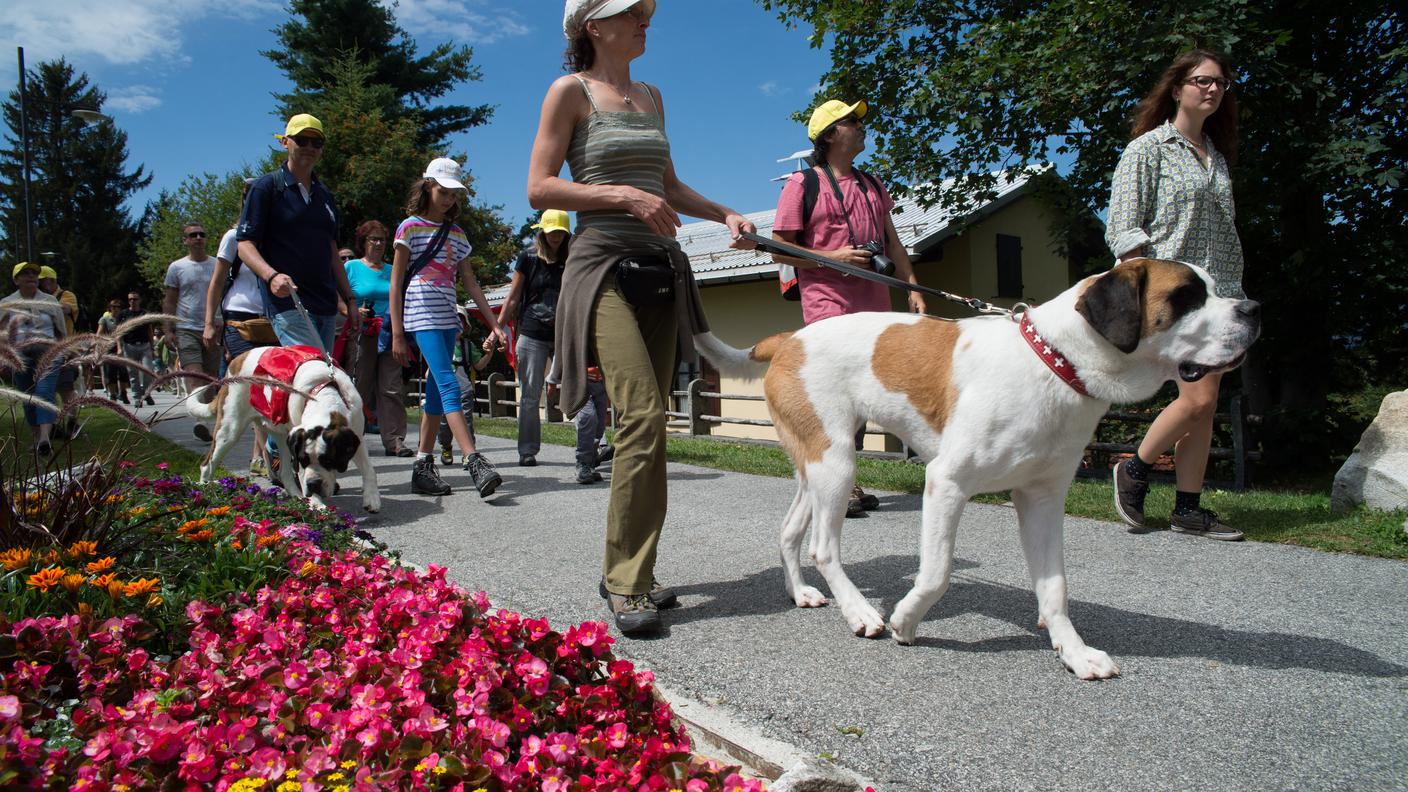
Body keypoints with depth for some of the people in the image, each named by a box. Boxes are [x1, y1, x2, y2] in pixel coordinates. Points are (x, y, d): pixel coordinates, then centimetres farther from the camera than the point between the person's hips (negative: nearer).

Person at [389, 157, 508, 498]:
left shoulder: (457, 234, 16)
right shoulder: (410, 227, 1)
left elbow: (471, 283, 16)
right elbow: (395, 284, -1)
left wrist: (494, 324, 9)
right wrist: (397, 334, -7)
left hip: (447, 319, 6)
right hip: (421, 317, -6)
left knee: (436, 392, 5)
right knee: (449, 385, -17)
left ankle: (423, 467, 11)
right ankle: (475, 462, -25)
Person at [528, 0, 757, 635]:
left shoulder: (650, 96, 20)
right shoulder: (571, 91, 2)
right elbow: (539, 188, -5)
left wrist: (725, 214, 14)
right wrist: (623, 196, -14)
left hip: (660, 271, 7)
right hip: (604, 266, -7)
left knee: (649, 422, 3)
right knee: (642, 415, -20)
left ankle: (627, 571, 14)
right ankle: (625, 585, -12)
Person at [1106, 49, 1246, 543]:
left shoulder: (1216, 155, 19)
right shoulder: (1148, 149, -1)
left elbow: (1226, 233, 21)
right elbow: (1123, 228, -8)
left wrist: (1235, 295, 15)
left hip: (1218, 293, 7)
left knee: (1204, 404, 3)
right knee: (1198, 398, -14)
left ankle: (1188, 509, 8)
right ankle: (1133, 470, 7)